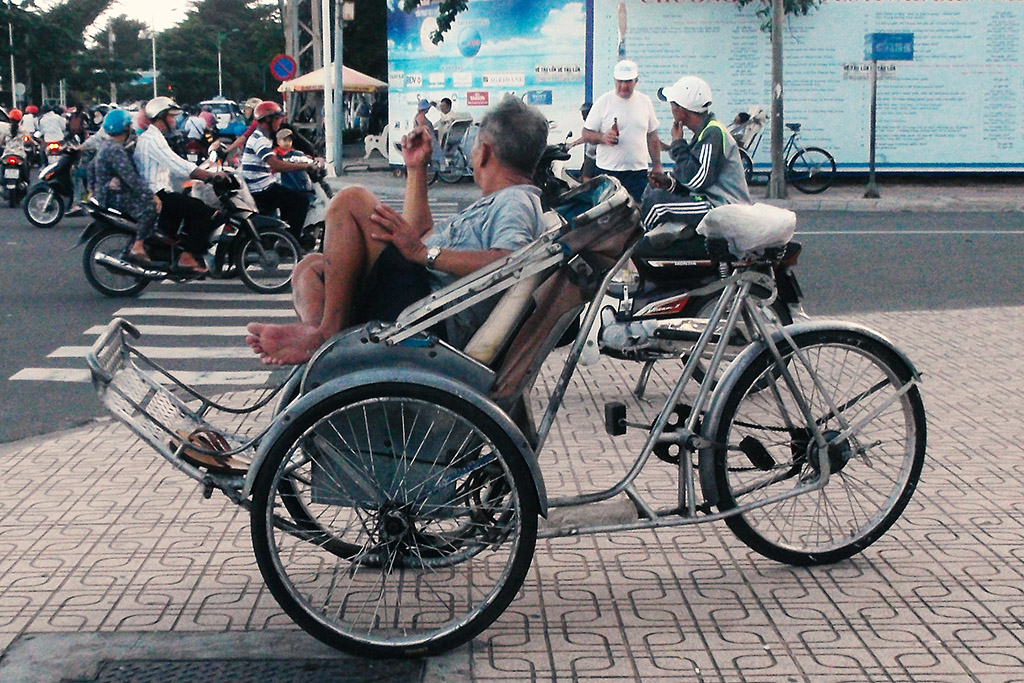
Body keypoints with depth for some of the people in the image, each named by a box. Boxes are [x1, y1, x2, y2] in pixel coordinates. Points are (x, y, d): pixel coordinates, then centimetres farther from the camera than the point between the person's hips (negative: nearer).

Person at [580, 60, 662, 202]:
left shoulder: (645, 102, 10)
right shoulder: (603, 102, 0)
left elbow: (652, 137, 17)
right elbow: (585, 135, 0)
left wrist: (657, 165, 13)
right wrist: (603, 137, -20)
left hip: (638, 173, 2)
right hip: (607, 171, -2)